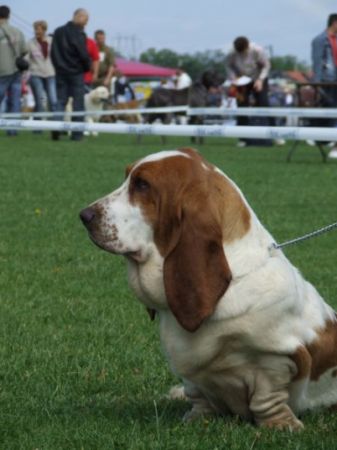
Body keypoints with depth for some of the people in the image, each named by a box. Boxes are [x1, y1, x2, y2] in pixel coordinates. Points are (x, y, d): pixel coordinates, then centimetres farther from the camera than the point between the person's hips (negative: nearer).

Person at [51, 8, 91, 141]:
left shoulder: (58, 32, 6)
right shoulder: (79, 34, -13)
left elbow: (53, 52, 10)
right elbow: (83, 55, -15)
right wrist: (87, 66, 3)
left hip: (61, 71, 5)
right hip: (76, 72, -5)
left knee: (60, 101, 8)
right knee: (78, 103, 2)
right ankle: (77, 133, 1)